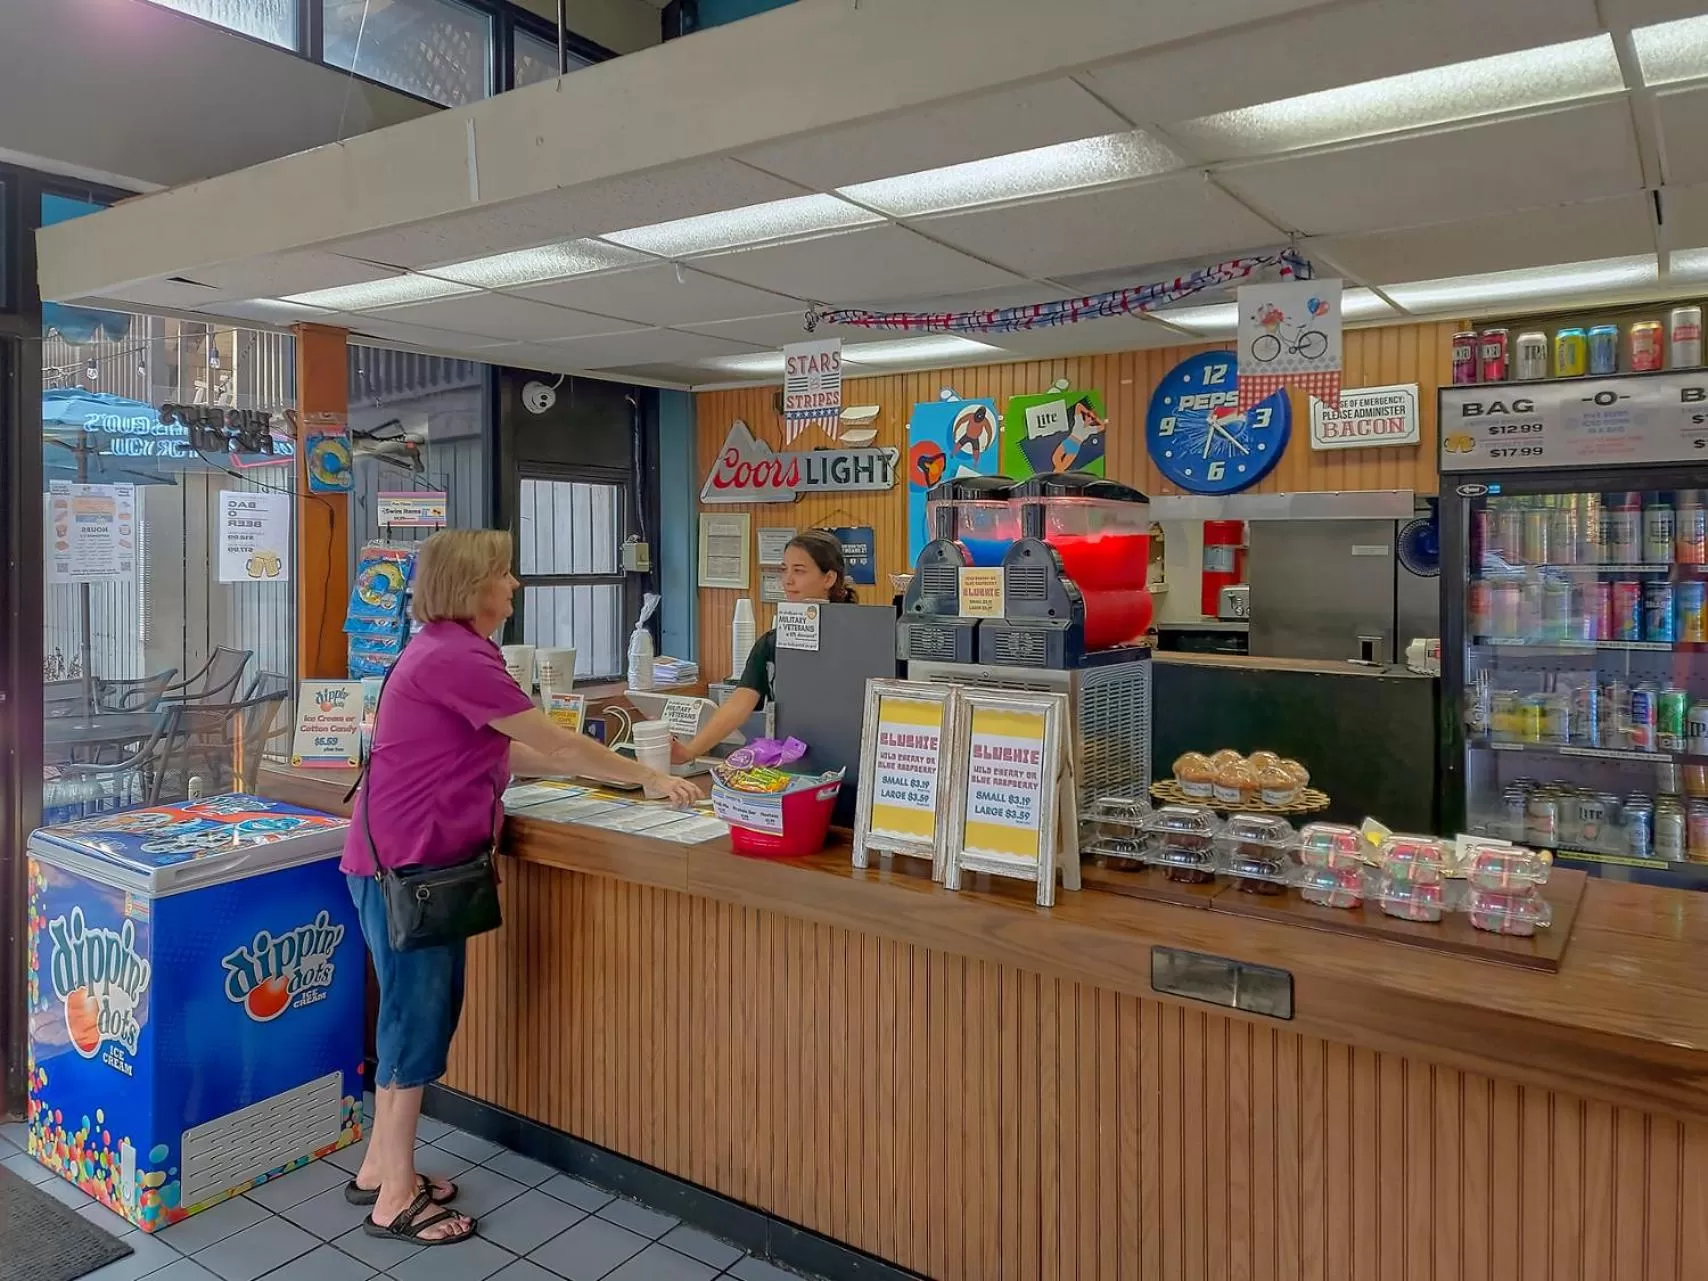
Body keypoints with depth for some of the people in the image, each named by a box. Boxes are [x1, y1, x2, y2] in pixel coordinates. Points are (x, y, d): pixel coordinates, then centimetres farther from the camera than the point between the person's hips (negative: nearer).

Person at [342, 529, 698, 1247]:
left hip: (422, 859, 10)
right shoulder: (455, 657, -21)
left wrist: (607, 771, 12)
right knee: (418, 1018, 1)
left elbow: (507, 754, 14)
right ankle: (396, 1200, 15)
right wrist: (646, 777, -7)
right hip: (404, 864, -10)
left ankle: (380, 1169, 30)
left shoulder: (450, 650, 13)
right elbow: (554, 743, -17)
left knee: (425, 1012, 17)